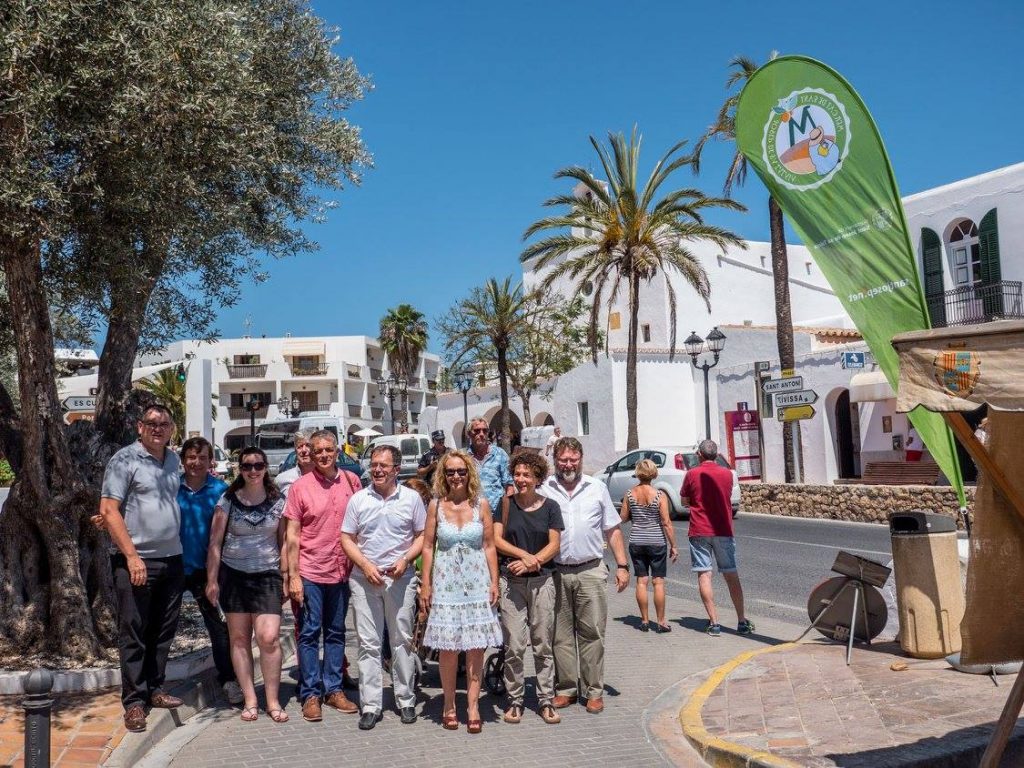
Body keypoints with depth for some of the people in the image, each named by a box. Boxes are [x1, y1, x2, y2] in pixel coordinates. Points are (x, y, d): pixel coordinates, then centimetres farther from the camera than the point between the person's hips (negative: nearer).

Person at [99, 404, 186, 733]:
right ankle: (134, 701, 11)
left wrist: (180, 550, 15)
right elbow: (108, 511, -12)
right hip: (135, 561, -6)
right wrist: (132, 556, -16)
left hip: (172, 558, 6)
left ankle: (155, 689, 25)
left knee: (163, 631, 12)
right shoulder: (125, 459, -7)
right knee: (133, 632, 2)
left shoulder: (173, 461, 12)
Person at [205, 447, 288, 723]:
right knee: (239, 638, 5)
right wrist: (212, 579, -1)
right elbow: (215, 542, 2)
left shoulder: (278, 502, 2)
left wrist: (286, 578, 5)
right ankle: (250, 700, 16)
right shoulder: (228, 500, 1)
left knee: (269, 638, -10)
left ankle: (273, 701, 4)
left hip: (267, 576, -1)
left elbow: (284, 543, 7)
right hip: (233, 575, 1)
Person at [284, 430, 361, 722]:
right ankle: (311, 694, 13)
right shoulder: (300, 486, -5)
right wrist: (293, 576, -8)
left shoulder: (352, 481, 2)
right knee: (309, 633, 3)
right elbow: (292, 536, -4)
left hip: (341, 571, 3)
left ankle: (334, 689, 24)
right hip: (310, 571, -3)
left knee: (336, 632, 13)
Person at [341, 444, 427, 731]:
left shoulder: (411, 498, 2)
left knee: (402, 640, 6)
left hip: (400, 578, -1)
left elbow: (422, 536, 6)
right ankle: (371, 706, 11)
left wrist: (405, 560, -11)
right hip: (365, 579, 1)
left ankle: (406, 701, 19)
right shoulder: (358, 499, 4)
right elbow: (347, 538, 6)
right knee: (368, 643, 4)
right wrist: (366, 566, -8)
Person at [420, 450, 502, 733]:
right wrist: (425, 583, 0)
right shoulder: (436, 506, 1)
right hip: (446, 582, 0)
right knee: (448, 647, 3)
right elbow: (428, 547, 4)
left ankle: (473, 706, 12)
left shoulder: (481, 504, 1)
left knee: (476, 647, 2)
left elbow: (489, 546, 3)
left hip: (477, 582, 0)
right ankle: (449, 705, 18)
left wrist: (494, 582, -1)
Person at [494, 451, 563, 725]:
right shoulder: (506, 503, 2)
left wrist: (532, 562, -13)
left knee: (543, 645, 6)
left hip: (541, 580, 1)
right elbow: (497, 539, -2)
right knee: (513, 646, 1)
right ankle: (515, 700, 14)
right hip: (511, 582, -1)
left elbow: (554, 545, 0)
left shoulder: (550, 507, 4)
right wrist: (524, 555, -13)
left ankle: (546, 700, 16)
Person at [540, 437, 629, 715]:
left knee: (592, 633, 3)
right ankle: (566, 688, 18)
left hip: (590, 570, 0)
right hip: (555, 573, 0)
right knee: (561, 634, 7)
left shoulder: (597, 488, 7)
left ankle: (594, 691, 12)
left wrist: (622, 565, 5)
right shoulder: (543, 490, 3)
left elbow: (612, 530, 10)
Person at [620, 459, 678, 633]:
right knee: (658, 582, 4)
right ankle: (660, 622, 8)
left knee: (641, 581, 8)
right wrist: (673, 546, -3)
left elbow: (624, 518, 3)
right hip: (657, 542, -2)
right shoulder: (660, 496, -11)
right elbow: (666, 523, -11)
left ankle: (645, 620, 13)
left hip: (636, 542, 2)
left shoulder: (630, 494, -4)